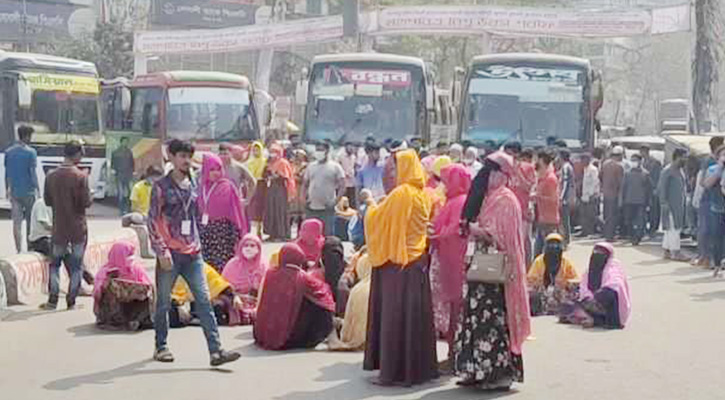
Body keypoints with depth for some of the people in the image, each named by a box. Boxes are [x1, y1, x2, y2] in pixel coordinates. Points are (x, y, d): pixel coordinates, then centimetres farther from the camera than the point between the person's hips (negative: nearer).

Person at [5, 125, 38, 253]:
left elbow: (6, 173, 10)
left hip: (14, 192, 4)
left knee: (16, 222, 5)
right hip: (28, 192, -4)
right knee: (30, 221, 9)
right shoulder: (31, 152, -12)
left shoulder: (8, 152, 4)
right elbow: (33, 173, -12)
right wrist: (37, 189, -6)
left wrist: (7, 189, 19)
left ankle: (19, 250, 5)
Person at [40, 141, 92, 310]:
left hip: (59, 228, 3)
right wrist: (89, 195, 5)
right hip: (78, 228, -3)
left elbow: (47, 200, 5)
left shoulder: (51, 176, -3)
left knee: (55, 263, 15)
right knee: (76, 266, 8)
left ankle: (52, 300, 11)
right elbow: (86, 202, -15)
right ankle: (71, 301, 10)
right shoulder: (80, 176, -16)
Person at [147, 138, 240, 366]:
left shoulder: (193, 186, 12)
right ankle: (161, 347, 23)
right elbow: (153, 222, -7)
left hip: (192, 254, 4)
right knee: (164, 303, 7)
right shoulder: (161, 187, -3)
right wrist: (162, 251, -14)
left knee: (204, 301, -4)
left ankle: (216, 351, -8)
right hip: (170, 254, -4)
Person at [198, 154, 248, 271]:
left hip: (223, 233, -4)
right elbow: (196, 212, 13)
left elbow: (235, 213, -3)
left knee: (223, 269, -8)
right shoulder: (201, 187, 8)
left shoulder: (227, 187, -3)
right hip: (205, 234, 4)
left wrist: (236, 238, -7)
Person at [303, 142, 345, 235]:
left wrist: (335, 200, -13)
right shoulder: (311, 166, 13)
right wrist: (306, 198, 5)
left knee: (327, 234, -5)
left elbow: (342, 186, -3)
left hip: (327, 208, -4)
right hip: (311, 207, 4)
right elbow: (305, 185, 20)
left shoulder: (335, 167, 1)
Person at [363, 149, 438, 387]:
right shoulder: (424, 195, 7)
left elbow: (377, 219, -10)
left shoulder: (400, 194, -16)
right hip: (418, 260, 8)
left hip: (397, 263, -8)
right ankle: (418, 366, 19)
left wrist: (371, 204, 9)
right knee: (416, 314, 13)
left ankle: (395, 371, 1)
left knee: (395, 315, -2)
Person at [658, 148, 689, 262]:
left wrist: (684, 203, 16)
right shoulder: (667, 171, -13)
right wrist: (663, 202, -20)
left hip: (679, 205, 10)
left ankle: (667, 251, 17)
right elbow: (661, 187, -15)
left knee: (676, 228, 11)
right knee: (673, 228, -9)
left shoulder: (680, 170, 16)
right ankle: (675, 253, -8)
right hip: (670, 205, -10)